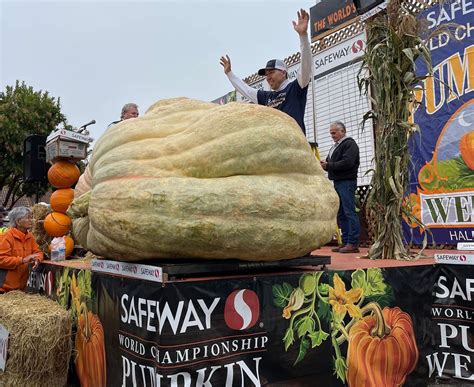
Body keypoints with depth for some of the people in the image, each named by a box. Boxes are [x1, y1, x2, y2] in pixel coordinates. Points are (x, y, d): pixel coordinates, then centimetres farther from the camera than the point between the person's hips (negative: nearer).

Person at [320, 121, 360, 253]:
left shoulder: (349, 144, -6)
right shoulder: (335, 146, 23)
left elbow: (347, 163, -19)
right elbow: (331, 164, 23)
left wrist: (328, 165, -15)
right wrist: (324, 164, 0)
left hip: (347, 182, -10)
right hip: (337, 182, 10)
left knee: (349, 212, -10)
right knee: (341, 214, 10)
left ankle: (353, 243, -8)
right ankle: (345, 242, 15)